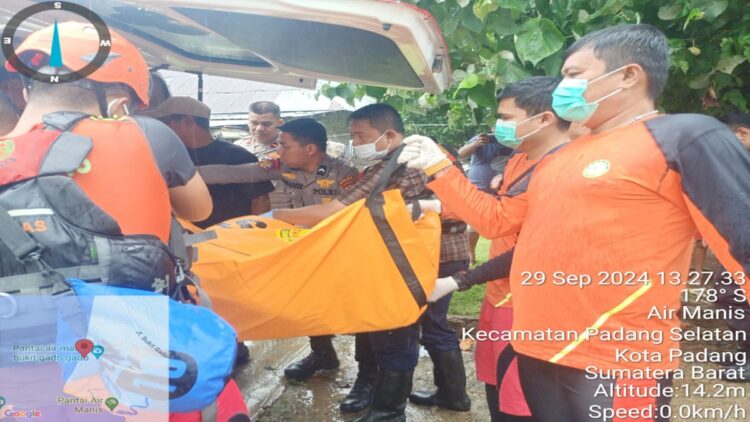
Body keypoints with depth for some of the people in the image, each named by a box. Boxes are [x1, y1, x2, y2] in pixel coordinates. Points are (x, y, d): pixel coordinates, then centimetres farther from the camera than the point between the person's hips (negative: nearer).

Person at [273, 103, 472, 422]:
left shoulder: (390, 168, -21)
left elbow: (333, 213, -25)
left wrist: (275, 215, -18)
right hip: (451, 251, 10)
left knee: (397, 333, 2)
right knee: (434, 326, 22)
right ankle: (454, 394, 35)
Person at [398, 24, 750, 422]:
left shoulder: (685, 137, -11)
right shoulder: (558, 157, 13)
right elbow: (498, 218, 16)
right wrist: (438, 167, 10)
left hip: (615, 365, -8)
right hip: (536, 351, 8)